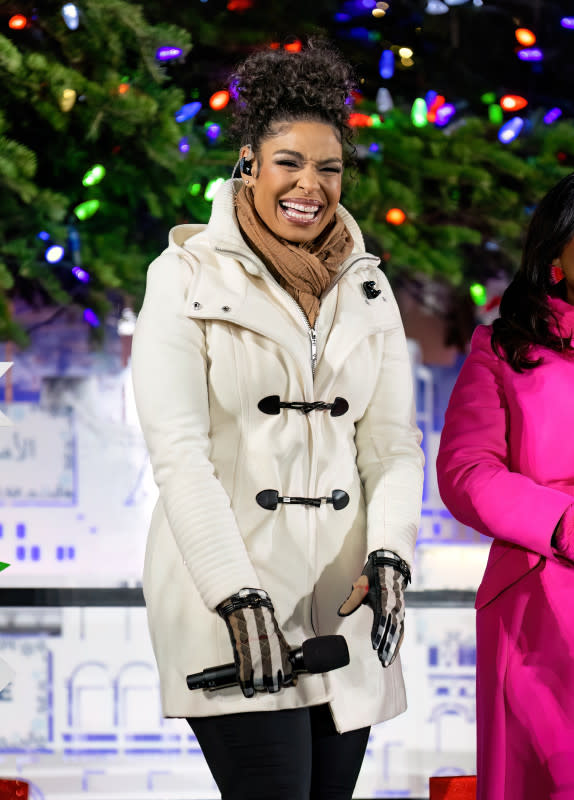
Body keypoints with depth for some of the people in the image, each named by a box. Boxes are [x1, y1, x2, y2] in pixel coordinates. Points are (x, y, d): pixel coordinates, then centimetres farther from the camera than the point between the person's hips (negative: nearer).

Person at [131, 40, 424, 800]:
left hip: (343, 599, 5)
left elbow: (393, 438, 9)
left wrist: (389, 554, -10)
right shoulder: (188, 278, -1)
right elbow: (179, 452, -9)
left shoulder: (366, 288, 13)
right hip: (227, 600, -5)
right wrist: (237, 596, -19)